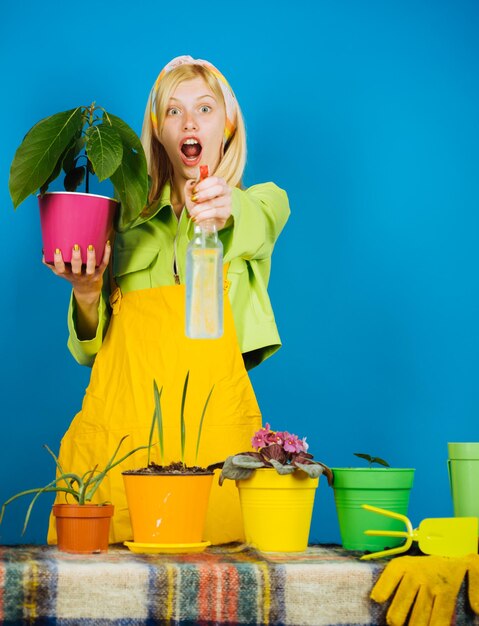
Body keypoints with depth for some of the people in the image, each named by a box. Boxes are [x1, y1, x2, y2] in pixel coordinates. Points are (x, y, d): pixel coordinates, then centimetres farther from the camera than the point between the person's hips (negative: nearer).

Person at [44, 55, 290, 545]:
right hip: (118, 425, 2)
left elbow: (258, 222, -14)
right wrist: (86, 292, -5)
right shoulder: (127, 219, 19)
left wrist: (224, 208, -36)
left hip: (212, 425, -2)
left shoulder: (261, 202, 13)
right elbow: (91, 351, 15)